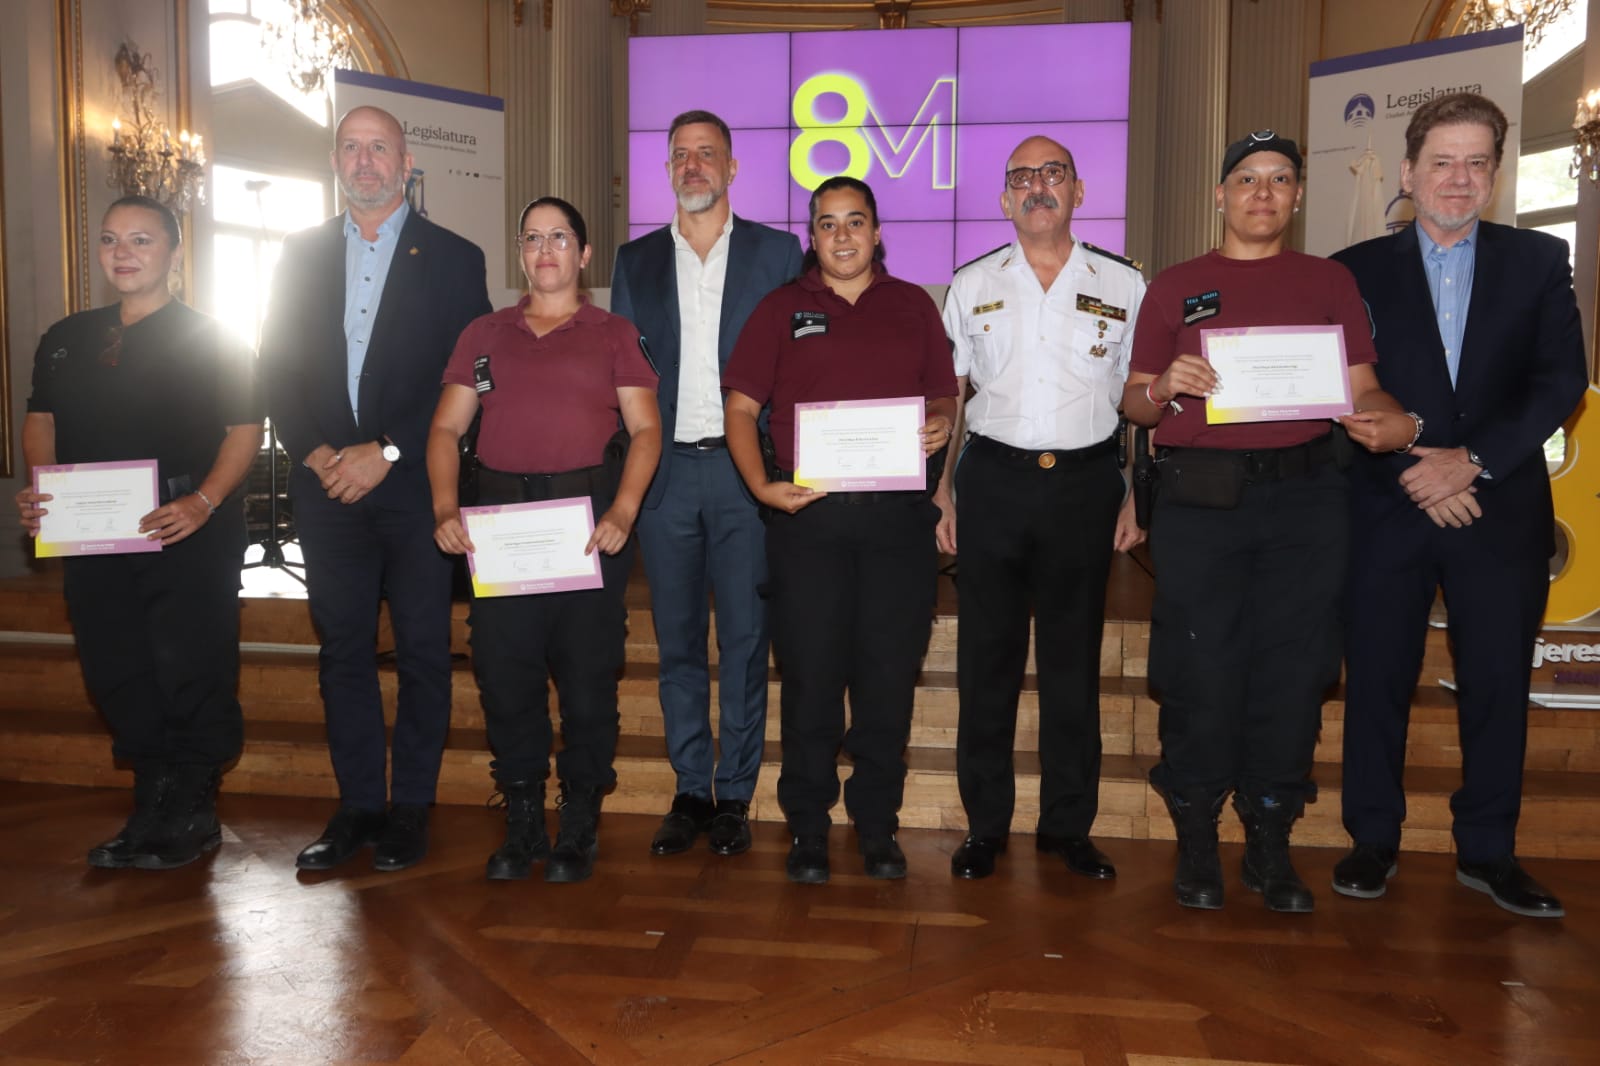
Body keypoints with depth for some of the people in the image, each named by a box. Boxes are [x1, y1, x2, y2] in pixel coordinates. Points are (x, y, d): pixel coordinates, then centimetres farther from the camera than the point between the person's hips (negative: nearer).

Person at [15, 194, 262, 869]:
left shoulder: (211, 339, 0)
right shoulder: (66, 340, 15)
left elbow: (245, 428, -5)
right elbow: (41, 419, 20)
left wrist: (203, 503, -19)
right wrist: (39, 490, 1)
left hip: (189, 533, -5)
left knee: (191, 673, -5)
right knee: (114, 673, 8)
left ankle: (191, 817, 11)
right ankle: (154, 808, 23)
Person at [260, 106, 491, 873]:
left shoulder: (452, 259, 3)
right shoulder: (301, 254, 13)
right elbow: (278, 366, 9)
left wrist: (385, 452, -12)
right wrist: (315, 453, -6)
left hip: (416, 485, -3)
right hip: (327, 485, 3)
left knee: (422, 649, 3)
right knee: (343, 648, 8)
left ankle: (410, 805, 15)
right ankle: (357, 803, 18)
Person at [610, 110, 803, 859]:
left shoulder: (777, 253, 5)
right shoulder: (636, 261, 12)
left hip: (745, 468, -2)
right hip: (665, 471, 3)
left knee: (744, 640, 2)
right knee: (677, 641, 8)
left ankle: (734, 796, 14)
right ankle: (690, 791, 20)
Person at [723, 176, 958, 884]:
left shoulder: (914, 307, 14)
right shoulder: (781, 309, 9)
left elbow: (945, 394, 17)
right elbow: (741, 406, 4)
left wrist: (941, 424, -6)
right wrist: (760, 484, -10)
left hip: (897, 514, 1)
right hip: (807, 513, -1)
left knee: (889, 676, 6)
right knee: (810, 675, 4)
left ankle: (877, 826, 21)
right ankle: (808, 828, 18)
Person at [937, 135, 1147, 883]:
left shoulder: (1123, 286, 7)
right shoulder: (972, 286, 8)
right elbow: (948, 398, 8)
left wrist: (1136, 498, 1)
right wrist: (943, 494, 2)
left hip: (1085, 484, 0)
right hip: (993, 481, 0)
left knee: (1073, 662, 7)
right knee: (987, 660, 4)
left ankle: (1067, 824, 21)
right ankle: (985, 823, 17)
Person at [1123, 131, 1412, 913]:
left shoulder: (1329, 282, 15)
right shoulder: (1175, 288, 11)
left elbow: (1361, 388, 10)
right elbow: (1135, 404, 10)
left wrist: (1393, 421, -12)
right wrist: (1166, 387, -13)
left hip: (1302, 496, 2)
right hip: (1198, 499, -1)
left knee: (1292, 672, 3)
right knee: (1199, 674, -1)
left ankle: (1270, 845, 18)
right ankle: (1196, 842, 15)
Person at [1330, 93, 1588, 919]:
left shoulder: (1538, 261, 8)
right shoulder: (1358, 271, 5)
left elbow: (1561, 380, 0)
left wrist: (1472, 461, -12)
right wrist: (1415, 474, -10)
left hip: (1502, 510, 1)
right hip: (1388, 510, -1)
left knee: (1498, 682, 6)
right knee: (1377, 678, 4)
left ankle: (1486, 850, 22)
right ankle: (1373, 839, 19)